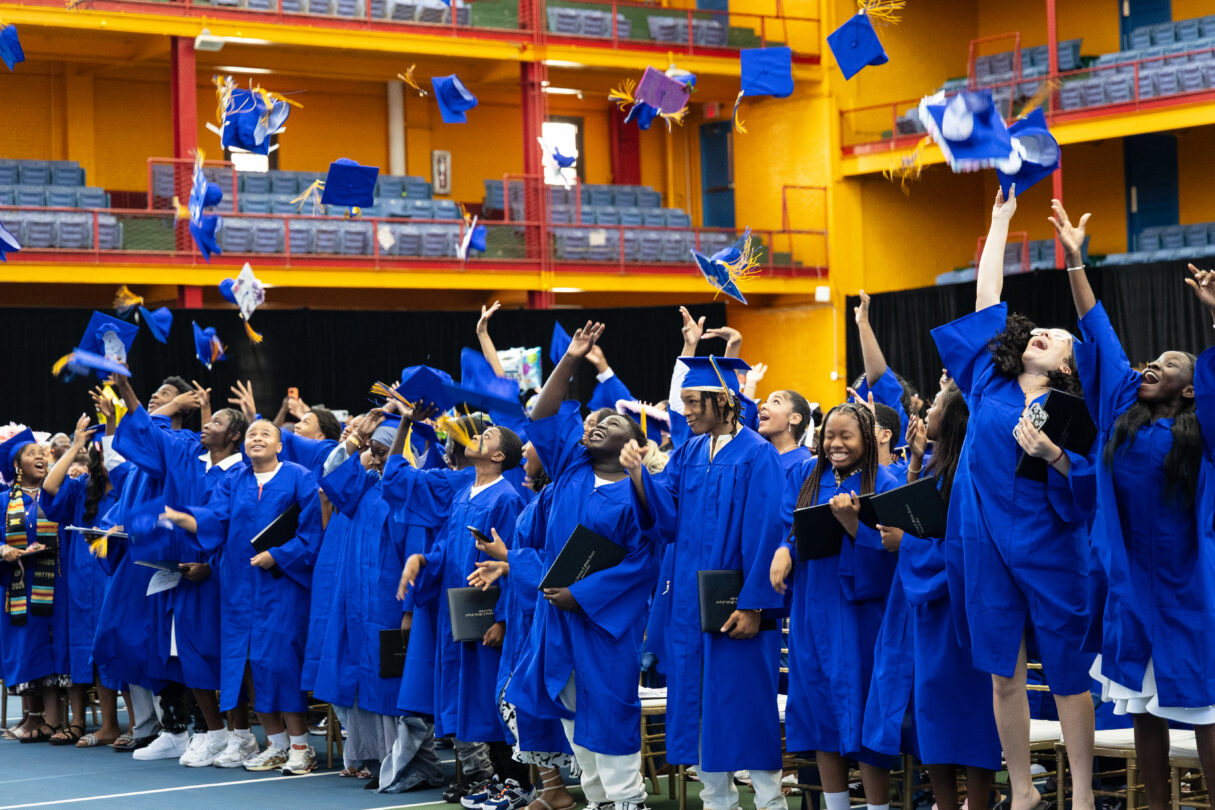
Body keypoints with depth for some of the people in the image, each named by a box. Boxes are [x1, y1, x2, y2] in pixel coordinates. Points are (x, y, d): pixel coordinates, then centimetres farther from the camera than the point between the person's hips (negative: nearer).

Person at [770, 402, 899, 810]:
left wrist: (852, 523, -27)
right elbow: (787, 527, 9)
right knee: (821, 707, 8)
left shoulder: (882, 485, -5)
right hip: (812, 606, 5)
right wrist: (783, 551, -13)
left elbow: (886, 550, -11)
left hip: (859, 610, -5)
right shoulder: (805, 475, 8)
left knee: (860, 712, -4)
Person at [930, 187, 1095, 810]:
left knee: (1066, 674, 2)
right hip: (987, 545, 3)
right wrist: (1000, 219, 16)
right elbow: (987, 300, 12)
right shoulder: (988, 384, 9)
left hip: (1047, 547, -3)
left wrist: (1053, 456, -24)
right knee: (1003, 675, 5)